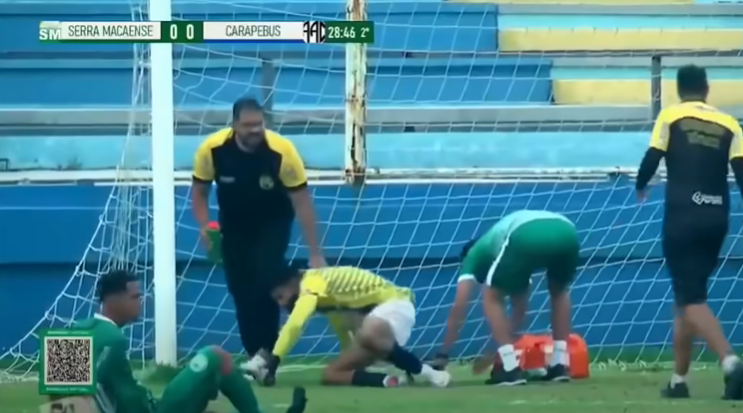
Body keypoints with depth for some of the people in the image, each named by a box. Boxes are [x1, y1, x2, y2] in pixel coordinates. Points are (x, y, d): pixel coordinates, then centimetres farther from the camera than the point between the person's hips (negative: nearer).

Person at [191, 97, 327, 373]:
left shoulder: (282, 151, -30)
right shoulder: (212, 149, -25)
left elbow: (302, 202, -23)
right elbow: (200, 191, -8)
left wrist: (315, 253, -23)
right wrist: (205, 226, -27)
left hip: (273, 223, -2)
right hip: (234, 225, 2)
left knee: (265, 283, -19)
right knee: (241, 289, -2)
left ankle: (266, 352, -12)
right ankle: (255, 354, 9)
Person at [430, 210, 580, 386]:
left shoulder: (475, 253, 33)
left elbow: (458, 308, 24)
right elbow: (520, 307, 53)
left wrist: (442, 355, 29)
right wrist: (501, 350, 62)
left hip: (528, 237, -5)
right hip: (567, 234, 5)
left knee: (492, 298, 18)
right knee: (559, 292, 36)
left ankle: (511, 369, 6)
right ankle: (560, 366, 26)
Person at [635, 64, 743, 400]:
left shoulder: (671, 116, 0)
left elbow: (651, 160, -4)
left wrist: (640, 187, 17)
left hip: (683, 217, -4)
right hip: (716, 219, 4)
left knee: (691, 298, -8)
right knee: (687, 293, 18)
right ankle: (679, 380, 20)